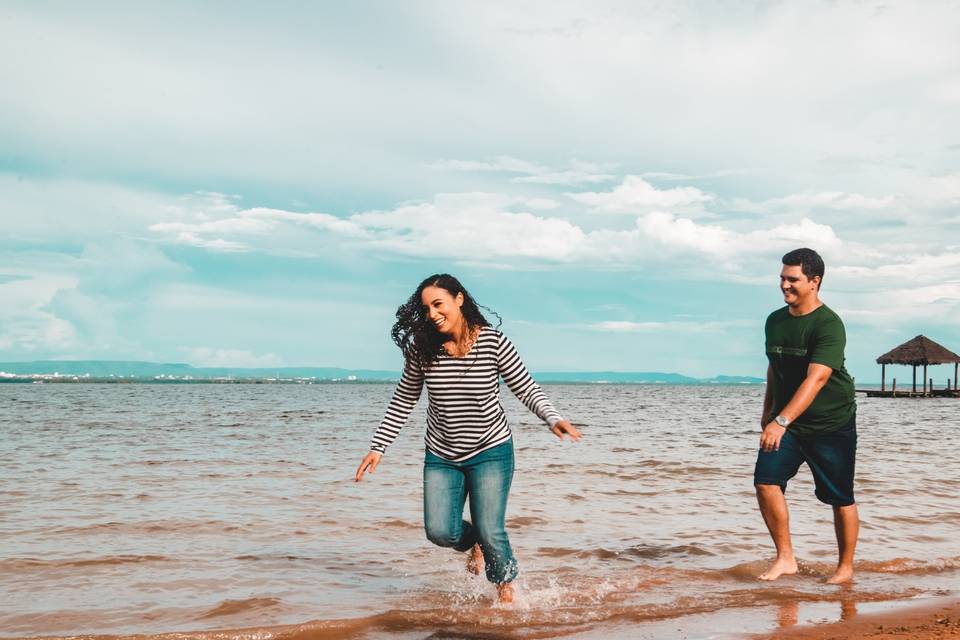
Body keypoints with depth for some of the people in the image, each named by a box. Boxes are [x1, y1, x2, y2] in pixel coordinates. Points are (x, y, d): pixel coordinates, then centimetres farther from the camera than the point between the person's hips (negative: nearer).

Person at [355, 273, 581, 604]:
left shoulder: (494, 343, -14)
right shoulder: (423, 349, -8)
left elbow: (526, 388, -8)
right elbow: (403, 400, 3)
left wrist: (553, 418, -26)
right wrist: (378, 446, 2)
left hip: (491, 451, -2)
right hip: (441, 456, 3)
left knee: (491, 533, -6)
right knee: (440, 531, -6)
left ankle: (506, 592, 21)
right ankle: (473, 542, 30)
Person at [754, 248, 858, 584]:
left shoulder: (829, 325, -19)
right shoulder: (775, 321, 4)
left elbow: (816, 379, -30)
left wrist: (782, 421, -38)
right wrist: (768, 412, 19)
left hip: (831, 424, -5)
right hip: (785, 422, 6)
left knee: (840, 498, 4)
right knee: (766, 481, -11)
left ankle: (846, 567, 22)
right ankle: (785, 558, -1)